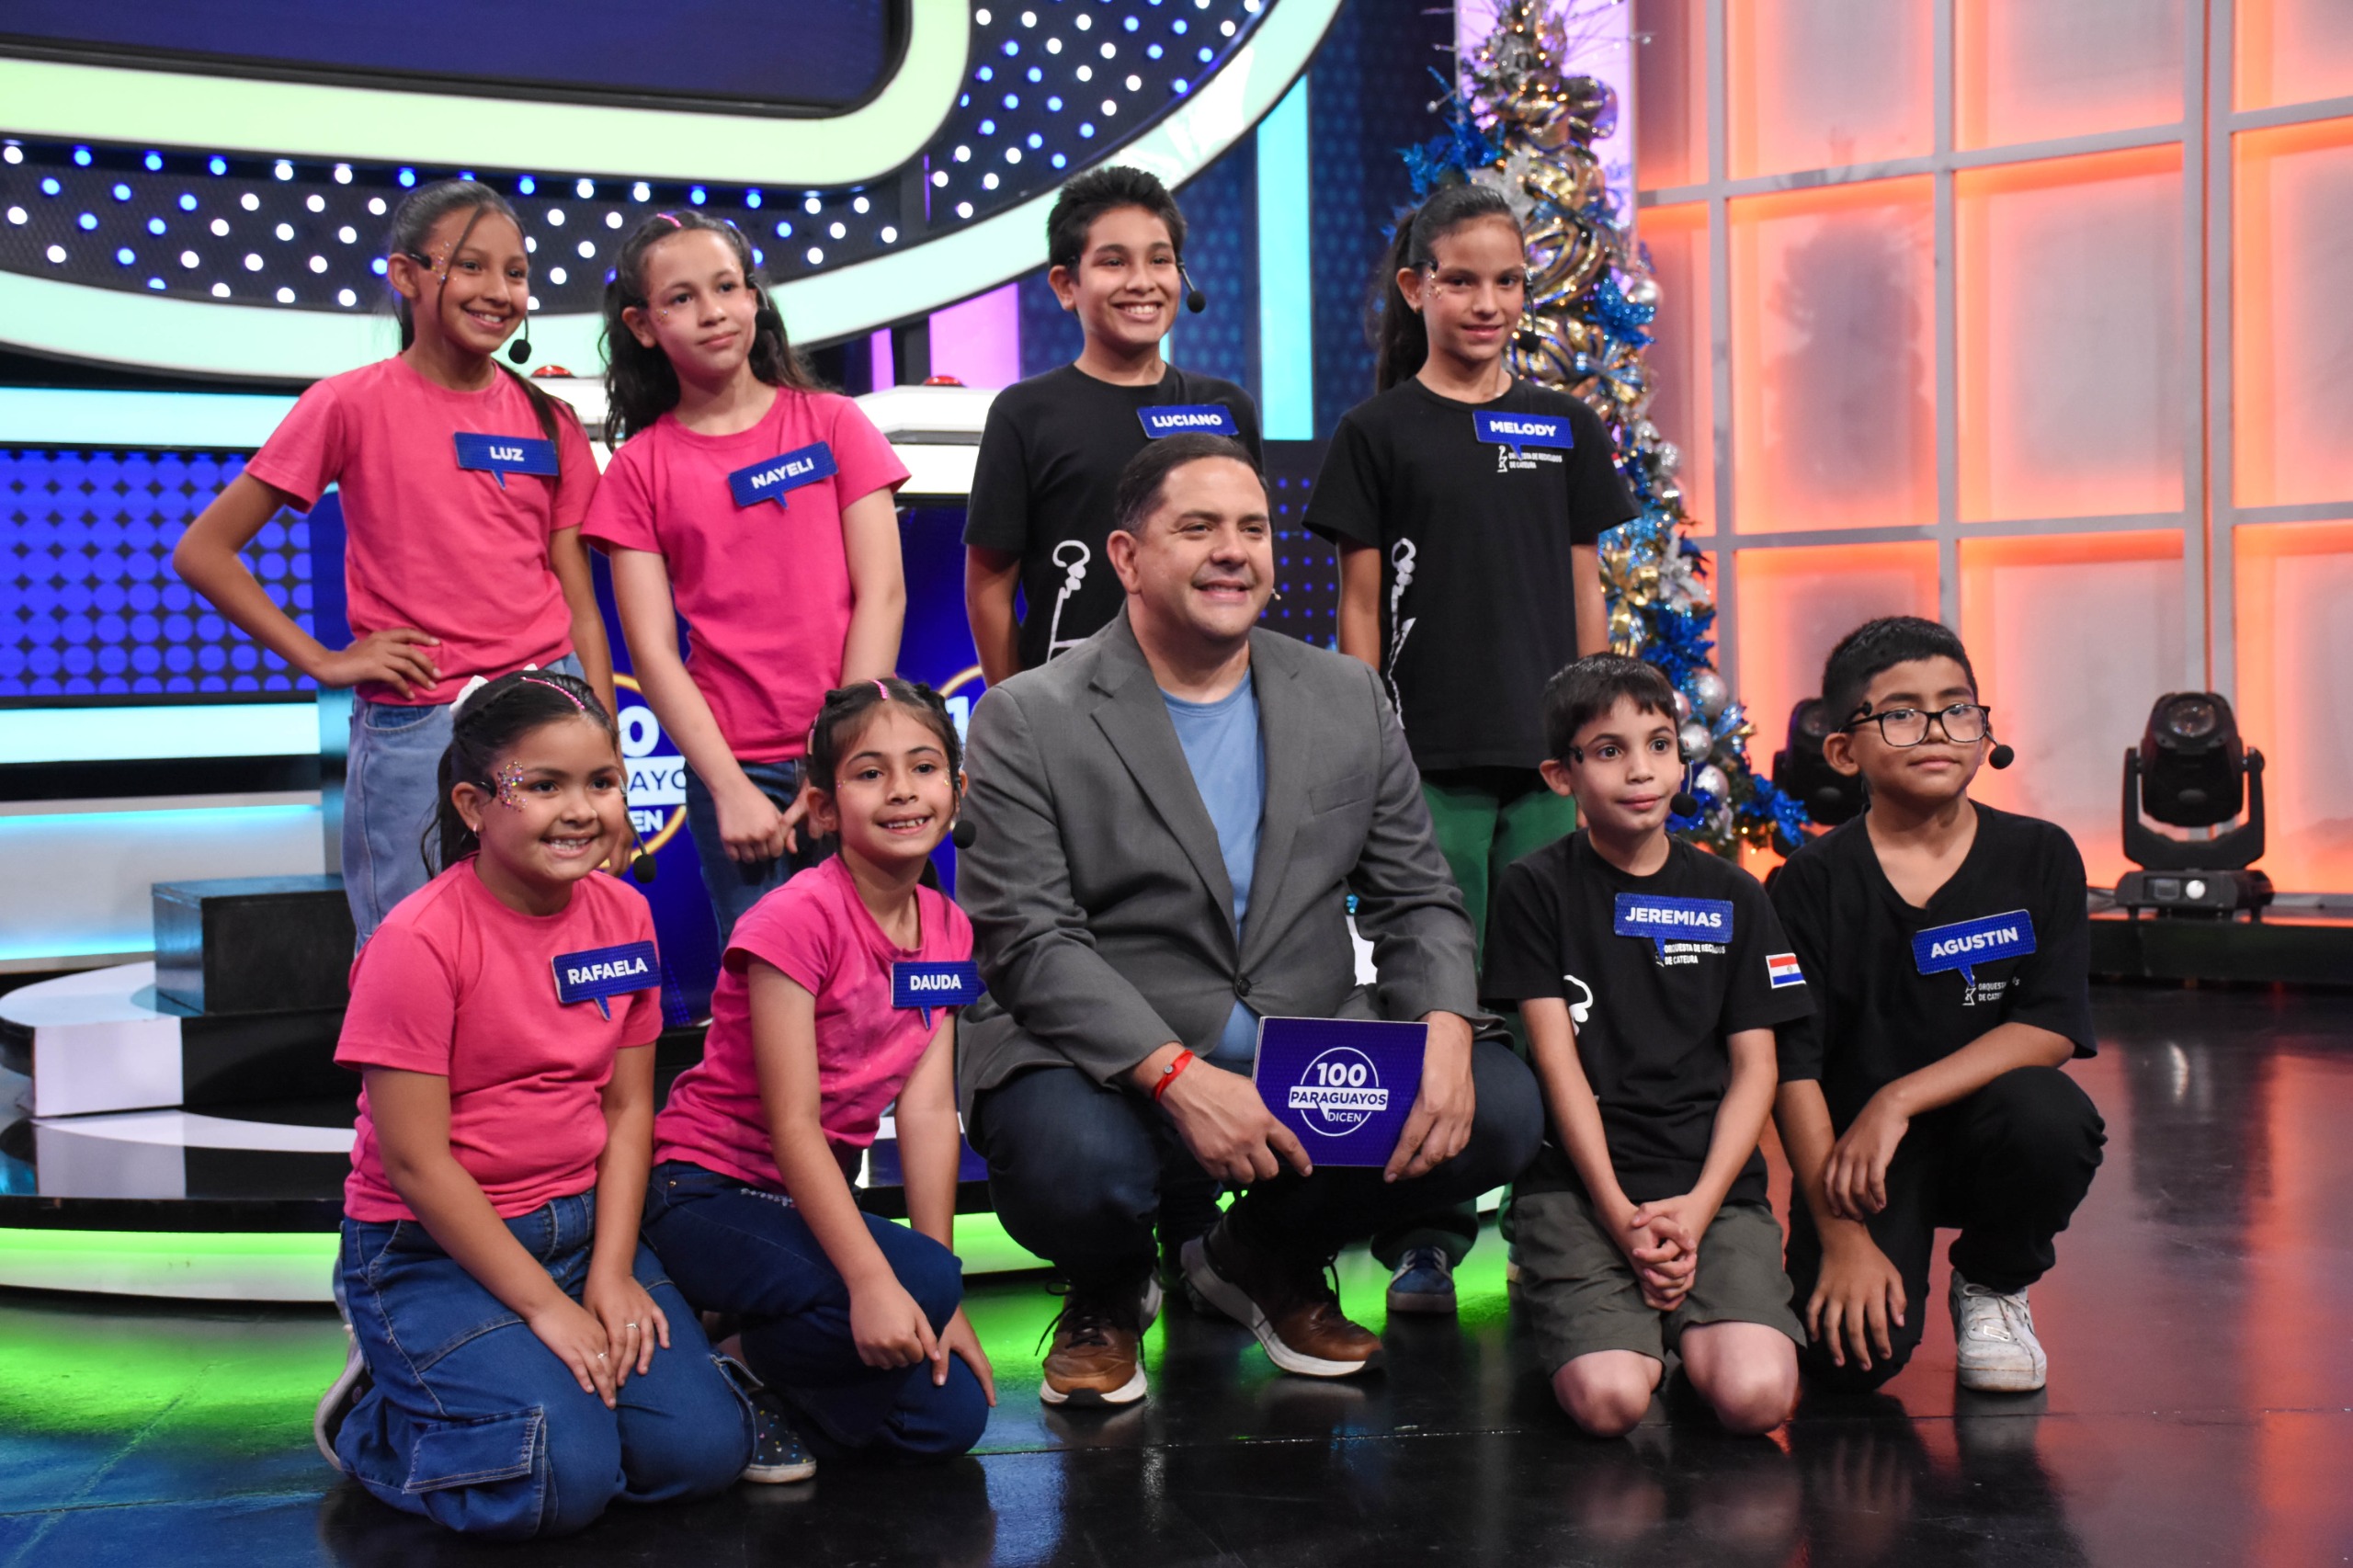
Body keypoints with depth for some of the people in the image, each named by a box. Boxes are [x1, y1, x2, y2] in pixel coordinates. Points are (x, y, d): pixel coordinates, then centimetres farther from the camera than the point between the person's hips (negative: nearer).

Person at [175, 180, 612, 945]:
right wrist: (324, 662, -7)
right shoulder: (354, 405, -3)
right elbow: (202, 551, -1)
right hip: (412, 731, -3)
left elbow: (581, 610, 8)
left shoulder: (547, 421, 8)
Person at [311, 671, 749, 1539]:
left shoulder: (623, 916, 1)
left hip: (583, 1226, 6)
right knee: (561, 1477, -24)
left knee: (702, 1448, -10)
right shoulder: (420, 940, -18)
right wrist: (543, 1304, -16)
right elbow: (415, 1160, -17)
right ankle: (376, 1415, 6)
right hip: (435, 1248, -6)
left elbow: (627, 1106, 4)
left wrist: (612, 1274, -8)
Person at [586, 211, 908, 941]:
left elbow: (882, 594, -1)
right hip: (736, 771, 0)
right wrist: (730, 789, -10)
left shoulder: (833, 423, 6)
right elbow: (653, 650, 0)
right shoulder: (640, 469, 6)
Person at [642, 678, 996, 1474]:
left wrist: (946, 1307, -9)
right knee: (922, 1281, -31)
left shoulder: (946, 929, 2)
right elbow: (793, 1124, -24)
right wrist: (875, 1280, -33)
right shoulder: (799, 917, -20)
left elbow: (928, 1111, -3)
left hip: (814, 1198, 7)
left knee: (950, 1416, -8)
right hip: (712, 1193, -7)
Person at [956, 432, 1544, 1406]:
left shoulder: (1349, 698, 9)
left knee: (1500, 1106, -17)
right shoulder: (1027, 721, -4)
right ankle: (1109, 1291, 6)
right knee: (1073, 1166, -37)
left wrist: (1445, 1030, -13)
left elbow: (1416, 900, 9)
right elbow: (1031, 943, -13)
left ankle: (1268, 1257, 12)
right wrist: (1177, 1076, -26)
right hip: (1109, 1071, -4)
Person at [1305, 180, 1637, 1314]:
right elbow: (1362, 605, 1)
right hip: (1430, 759, -3)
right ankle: (1424, 1239, 9)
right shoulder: (1379, 432, 2)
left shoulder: (1564, 429, 11)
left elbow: (1584, 595, 12)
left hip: (1549, 754, 3)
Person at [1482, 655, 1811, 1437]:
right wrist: (1621, 1213, -12)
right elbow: (1557, 1058, -3)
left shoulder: (1733, 897, 10)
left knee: (1756, 1394, -23)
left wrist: (1696, 1207, -8)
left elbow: (1754, 1068, 7)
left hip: (1715, 1185, 2)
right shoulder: (1535, 889, 3)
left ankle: (1682, 1324, 10)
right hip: (1578, 1182, -2)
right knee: (1609, 1399, -25)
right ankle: (1568, 1305, 8)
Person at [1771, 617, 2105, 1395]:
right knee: (1853, 1360, -22)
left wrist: (1896, 1102, -21)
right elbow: (1794, 1067, -10)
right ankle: (1897, 1264, 17)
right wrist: (1843, 1237, -16)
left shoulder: (2040, 856, -2)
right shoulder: (1811, 884, -7)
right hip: (1854, 1150, -2)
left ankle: (1993, 1285, 0)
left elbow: (2052, 1030, -11)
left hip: (1984, 1127, 2)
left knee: (2050, 1119, -33)